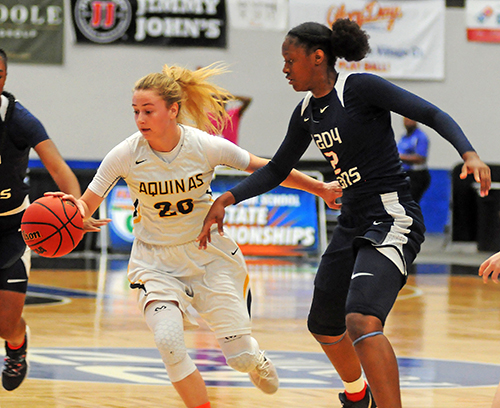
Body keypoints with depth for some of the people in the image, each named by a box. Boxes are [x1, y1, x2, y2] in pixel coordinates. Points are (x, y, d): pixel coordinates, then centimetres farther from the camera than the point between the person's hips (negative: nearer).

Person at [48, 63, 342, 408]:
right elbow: (87, 207, -13)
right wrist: (73, 208, -37)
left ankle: (256, 360, 38)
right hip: (155, 260, 0)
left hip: (209, 254, 0)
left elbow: (264, 169, -3)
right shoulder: (125, 156, -18)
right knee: (168, 342, -26)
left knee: (240, 356, -1)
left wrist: (319, 188, 3)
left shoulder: (206, 147, -18)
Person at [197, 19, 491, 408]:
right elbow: (277, 170, 22)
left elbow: (433, 115, -16)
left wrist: (470, 154, -32)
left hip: (393, 220, -9)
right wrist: (227, 199, 11)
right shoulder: (306, 112, 10)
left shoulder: (361, 87, -13)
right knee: (324, 325, 22)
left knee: (362, 321, -29)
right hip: (352, 225, 9)